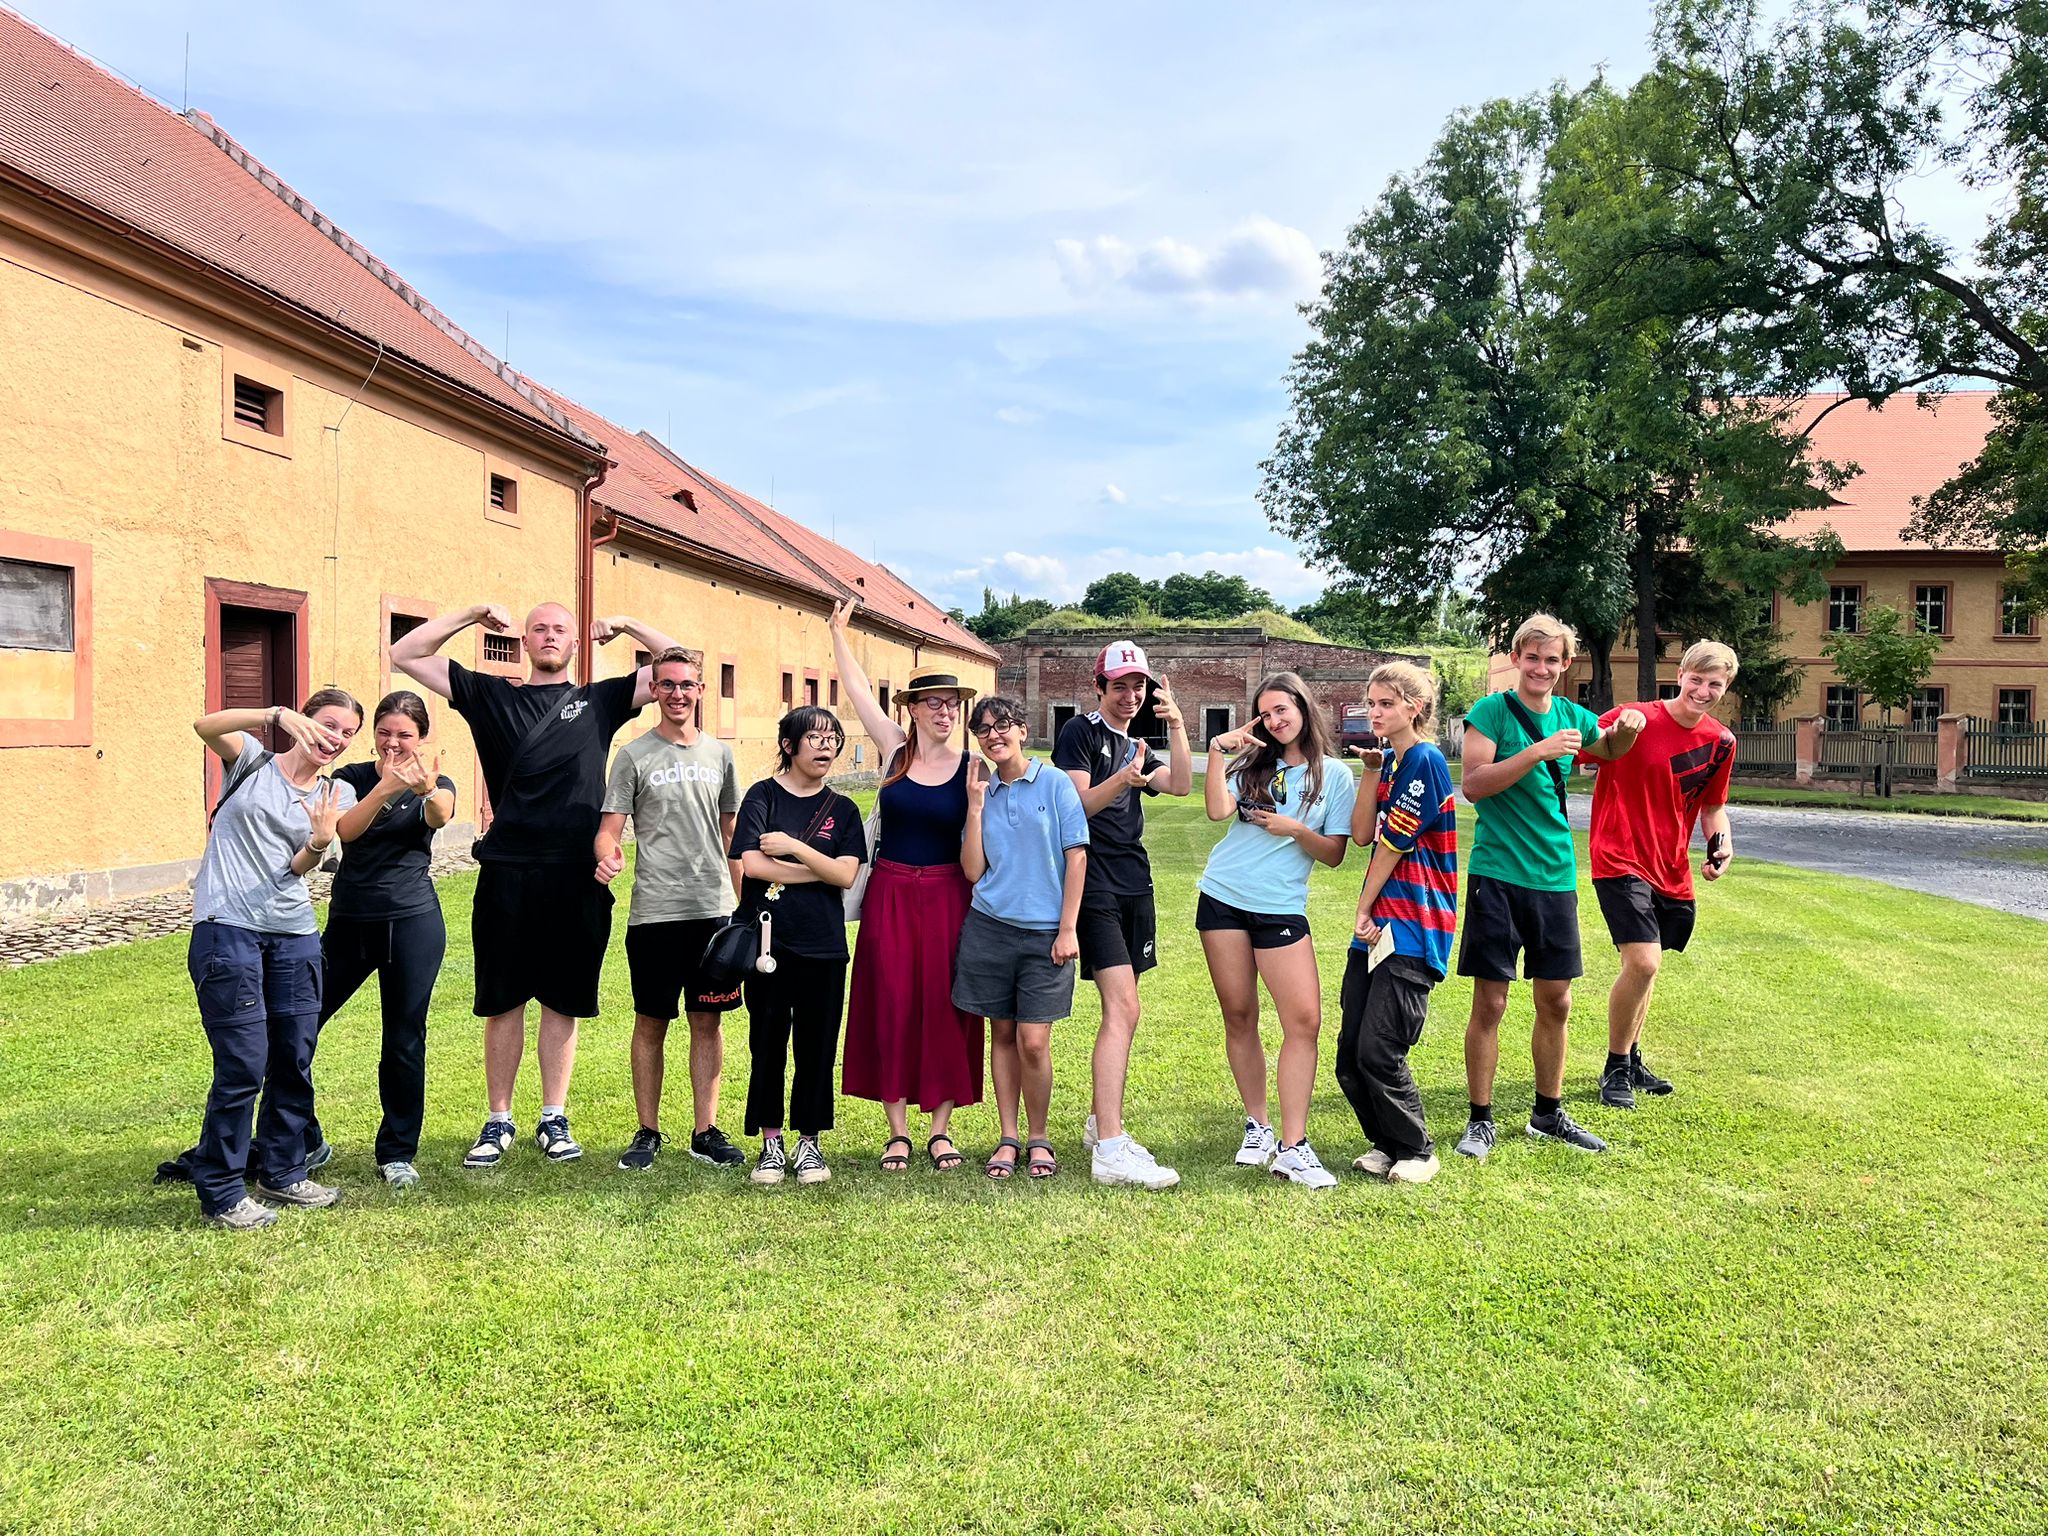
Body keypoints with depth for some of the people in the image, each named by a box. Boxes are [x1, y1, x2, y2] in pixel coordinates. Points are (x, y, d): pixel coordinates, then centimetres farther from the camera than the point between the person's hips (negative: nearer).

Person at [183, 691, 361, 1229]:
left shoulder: (336, 795, 12)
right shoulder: (251, 761, 4)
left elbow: (300, 868, 2)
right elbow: (206, 725, -17)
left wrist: (321, 839, -19)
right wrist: (277, 715, -30)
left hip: (295, 935, 5)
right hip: (228, 929, -5)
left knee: (295, 1058, 9)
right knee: (244, 1063, -7)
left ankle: (281, 1170, 28)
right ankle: (220, 1192, 8)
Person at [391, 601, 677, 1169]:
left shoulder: (600, 700, 11)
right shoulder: (490, 695, 9)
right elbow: (405, 655, 8)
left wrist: (627, 625, 3)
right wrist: (473, 613, 3)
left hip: (577, 877, 0)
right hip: (508, 874, 0)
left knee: (563, 1001, 8)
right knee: (503, 1001, 6)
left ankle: (554, 1120, 20)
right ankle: (498, 1121, 19)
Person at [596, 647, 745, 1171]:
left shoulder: (718, 754, 11)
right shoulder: (633, 756, 1)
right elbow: (609, 828, -4)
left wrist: (744, 900, 15)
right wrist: (607, 855, -27)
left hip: (714, 909, 3)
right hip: (654, 911, -3)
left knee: (708, 1020, 8)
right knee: (651, 1022, 6)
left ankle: (706, 1131, 17)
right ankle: (648, 1132, 18)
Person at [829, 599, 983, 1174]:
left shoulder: (971, 766, -1)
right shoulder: (894, 748, 2)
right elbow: (858, 688, 7)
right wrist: (838, 631, 10)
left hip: (947, 896, -1)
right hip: (890, 894, 1)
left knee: (944, 1008, 3)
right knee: (891, 1006, 2)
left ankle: (941, 1127, 14)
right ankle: (897, 1131, 12)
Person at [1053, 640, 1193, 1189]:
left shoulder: (1137, 748, 21)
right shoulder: (1080, 732, -1)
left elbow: (1180, 785, 3)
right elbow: (1077, 806, -12)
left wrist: (1176, 725, -7)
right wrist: (1122, 781, -29)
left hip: (1134, 886, 8)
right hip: (1095, 888, -8)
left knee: (1120, 1009, 12)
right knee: (1123, 1007, -18)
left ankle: (1101, 1122, 23)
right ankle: (1111, 1150, -21)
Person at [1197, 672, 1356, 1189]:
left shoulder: (1335, 774, 4)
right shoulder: (1252, 763, 9)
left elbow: (1334, 854, 2)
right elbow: (1217, 810, -9)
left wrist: (1296, 830, -13)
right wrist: (1218, 749, -12)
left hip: (1281, 909, -2)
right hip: (1222, 899, 2)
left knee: (1305, 1019, -11)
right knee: (1239, 1016, 5)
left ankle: (1292, 1147, -7)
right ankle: (1258, 1125, 19)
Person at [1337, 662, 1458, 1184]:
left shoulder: (1425, 761, -12)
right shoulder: (1389, 761, 15)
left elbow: (1392, 845, -11)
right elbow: (1362, 835, 7)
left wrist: (1364, 909, -3)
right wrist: (1373, 773, -1)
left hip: (1412, 929, -8)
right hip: (1376, 925, 8)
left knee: (1379, 1052, -9)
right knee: (1351, 1054, 7)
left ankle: (1416, 1151, 11)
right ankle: (1384, 1143, 24)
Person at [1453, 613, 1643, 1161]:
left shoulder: (1572, 717, 9)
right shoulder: (1491, 711, -6)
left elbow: (1610, 752, 29)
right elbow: (1474, 784, -17)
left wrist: (1627, 730, 7)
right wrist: (1539, 751, -23)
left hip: (1555, 878, 5)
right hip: (1497, 874, -5)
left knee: (1556, 1002, 11)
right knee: (1490, 1002, -1)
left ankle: (1548, 1113, 27)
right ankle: (1481, 1120, 11)